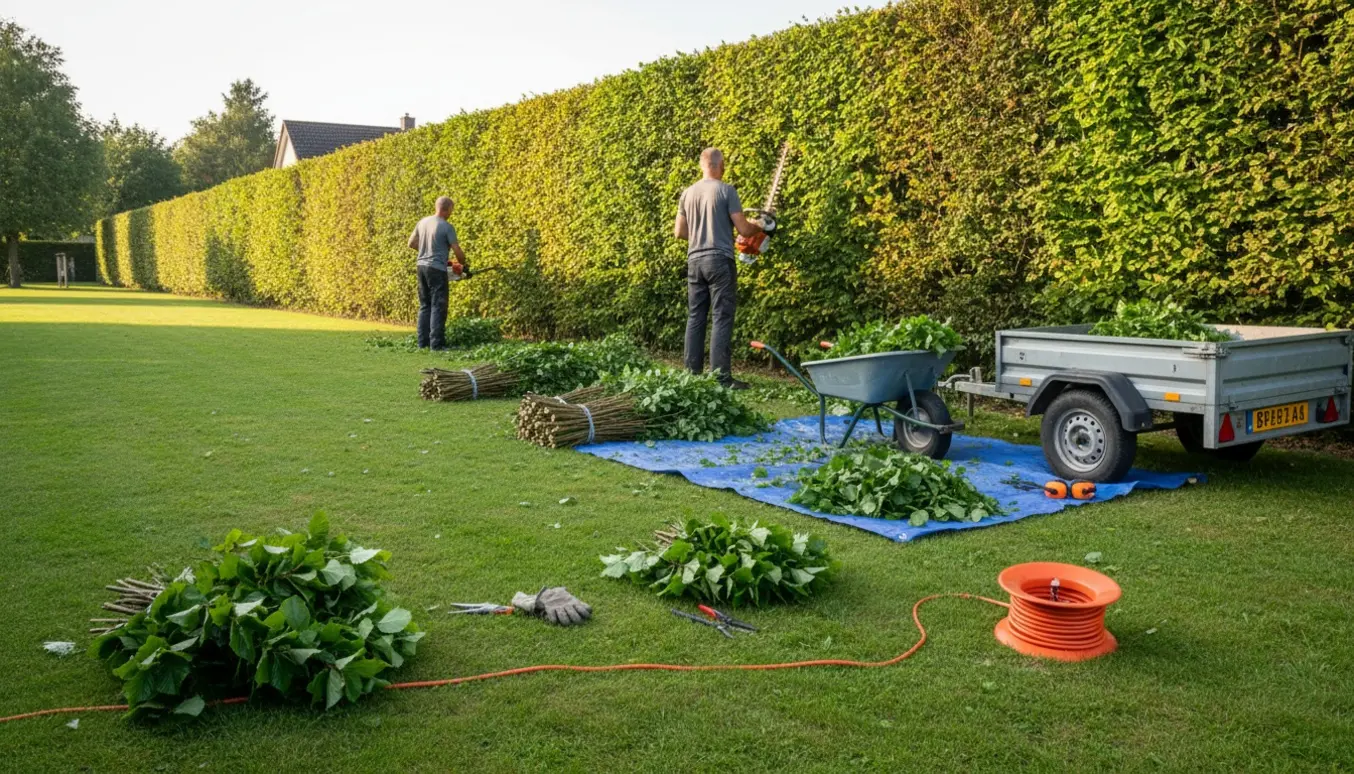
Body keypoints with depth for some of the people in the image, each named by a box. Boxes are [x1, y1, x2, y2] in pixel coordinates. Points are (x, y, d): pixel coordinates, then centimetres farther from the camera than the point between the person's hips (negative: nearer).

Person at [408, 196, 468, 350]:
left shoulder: (423, 222, 7)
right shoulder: (447, 227, -12)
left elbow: (411, 243, 16)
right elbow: (457, 251, -9)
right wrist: (463, 265, 9)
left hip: (422, 266, 7)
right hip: (437, 269, -7)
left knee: (424, 306, 13)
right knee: (438, 307, -3)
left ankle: (423, 342, 15)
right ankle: (436, 343, -6)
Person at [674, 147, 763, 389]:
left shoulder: (688, 193, 9)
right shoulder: (726, 190, -6)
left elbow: (679, 232, 14)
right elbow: (743, 229, -8)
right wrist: (759, 227, 12)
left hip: (695, 260, 5)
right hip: (719, 260, -5)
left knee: (695, 317, 10)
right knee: (722, 319, -5)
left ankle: (693, 374, 12)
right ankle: (722, 377, -7)